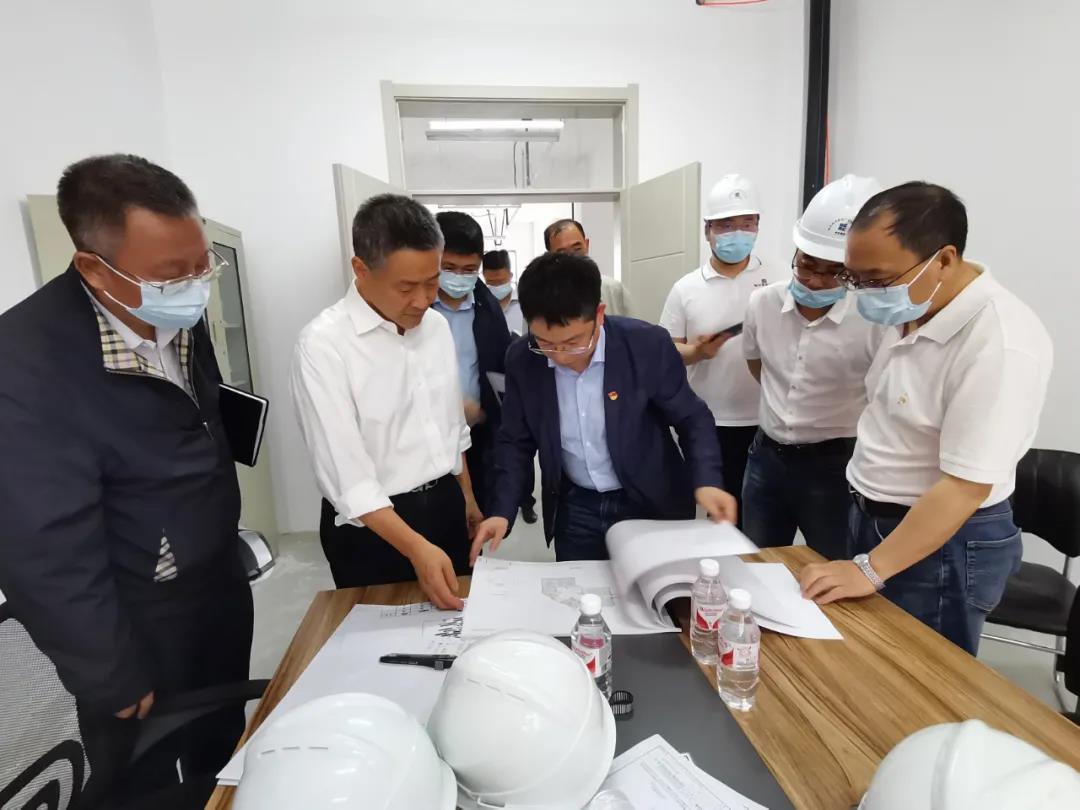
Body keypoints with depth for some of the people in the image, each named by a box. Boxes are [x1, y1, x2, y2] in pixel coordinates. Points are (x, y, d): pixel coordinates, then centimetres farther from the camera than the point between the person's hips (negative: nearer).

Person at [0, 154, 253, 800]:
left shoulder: (180, 316, -8)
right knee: (143, 784, 21)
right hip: (137, 618, -5)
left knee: (224, 749, 26)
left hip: (220, 577, 6)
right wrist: (117, 678, -13)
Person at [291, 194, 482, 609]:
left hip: (446, 507, 6)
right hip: (372, 527, -5)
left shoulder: (437, 326, -1)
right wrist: (416, 548, -30)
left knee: (457, 619, 22)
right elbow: (346, 474, -23)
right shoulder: (323, 344, -21)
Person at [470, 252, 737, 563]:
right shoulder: (522, 360, -11)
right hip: (574, 508, 2)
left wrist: (706, 482, -23)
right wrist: (503, 511, -12)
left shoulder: (648, 345, -19)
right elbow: (516, 442, -1)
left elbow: (692, 419, -7)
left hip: (651, 504, -1)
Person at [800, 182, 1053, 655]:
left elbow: (965, 486, -26)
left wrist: (871, 569, -24)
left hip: (944, 543, -8)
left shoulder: (1000, 344, -26)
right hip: (874, 518, 8)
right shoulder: (913, 309, 1)